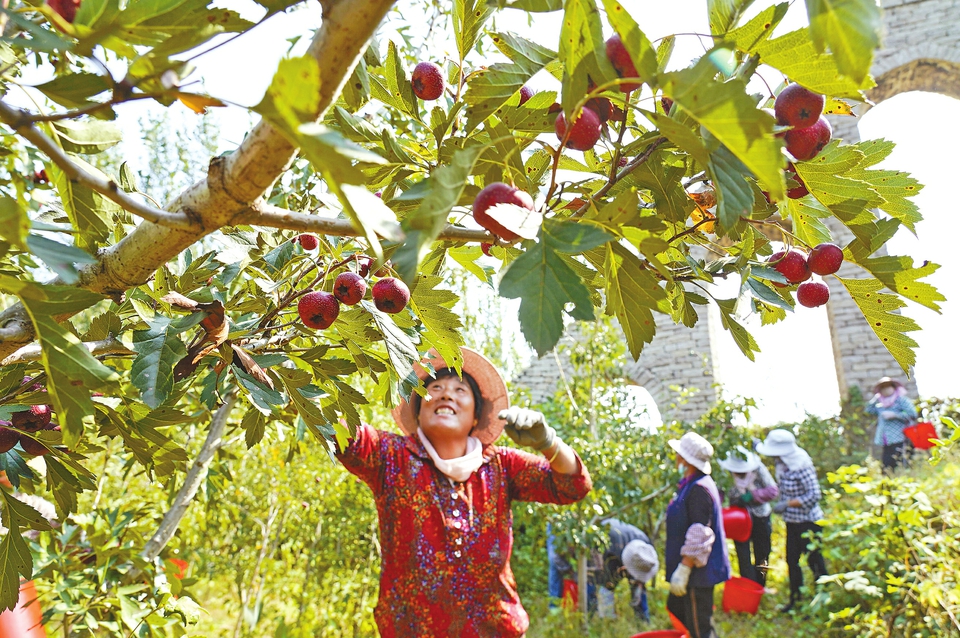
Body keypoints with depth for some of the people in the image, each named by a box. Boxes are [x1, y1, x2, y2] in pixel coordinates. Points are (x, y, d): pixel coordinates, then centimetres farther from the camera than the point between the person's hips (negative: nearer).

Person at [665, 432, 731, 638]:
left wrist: (683, 570, -24)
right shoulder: (690, 484, 9)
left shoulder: (699, 489, -23)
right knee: (676, 607, 21)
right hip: (692, 568, 10)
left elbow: (699, 537, -26)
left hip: (698, 570, -10)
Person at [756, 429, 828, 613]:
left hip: (808, 522, -8)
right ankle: (795, 599, 30)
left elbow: (814, 495, -24)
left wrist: (787, 504, -25)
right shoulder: (783, 463, -2)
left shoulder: (802, 466, -25)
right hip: (792, 521, 8)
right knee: (791, 560, 15)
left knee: (814, 561, 5)